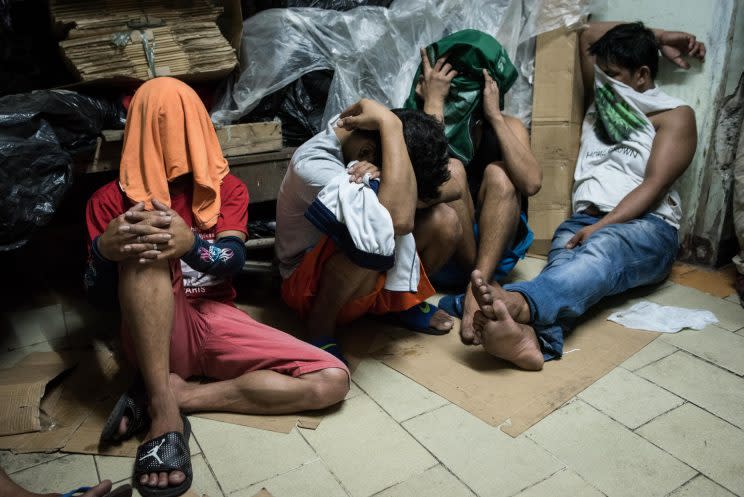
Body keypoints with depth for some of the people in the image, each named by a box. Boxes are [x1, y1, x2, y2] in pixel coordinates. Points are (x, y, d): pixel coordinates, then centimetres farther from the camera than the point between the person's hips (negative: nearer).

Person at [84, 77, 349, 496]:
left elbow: (234, 261, -9)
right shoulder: (112, 200, 7)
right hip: (155, 334, -2)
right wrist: (103, 250, -24)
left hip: (217, 322, 2)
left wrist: (190, 243, -33)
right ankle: (165, 413, -32)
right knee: (144, 246, -32)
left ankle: (178, 395, -15)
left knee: (334, 380, -17)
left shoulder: (228, 189, 10)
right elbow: (97, 291, 0)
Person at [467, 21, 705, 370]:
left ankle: (519, 303, -70)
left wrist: (601, 226, -20)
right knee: (565, 263, -34)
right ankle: (533, 337, -66)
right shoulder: (602, 99, 27)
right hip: (585, 220, 4)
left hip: (645, 226, -3)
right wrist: (656, 38, 32)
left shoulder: (675, 116, 9)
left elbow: (654, 185, -5)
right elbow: (589, 35, 36)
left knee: (602, 248, -40)